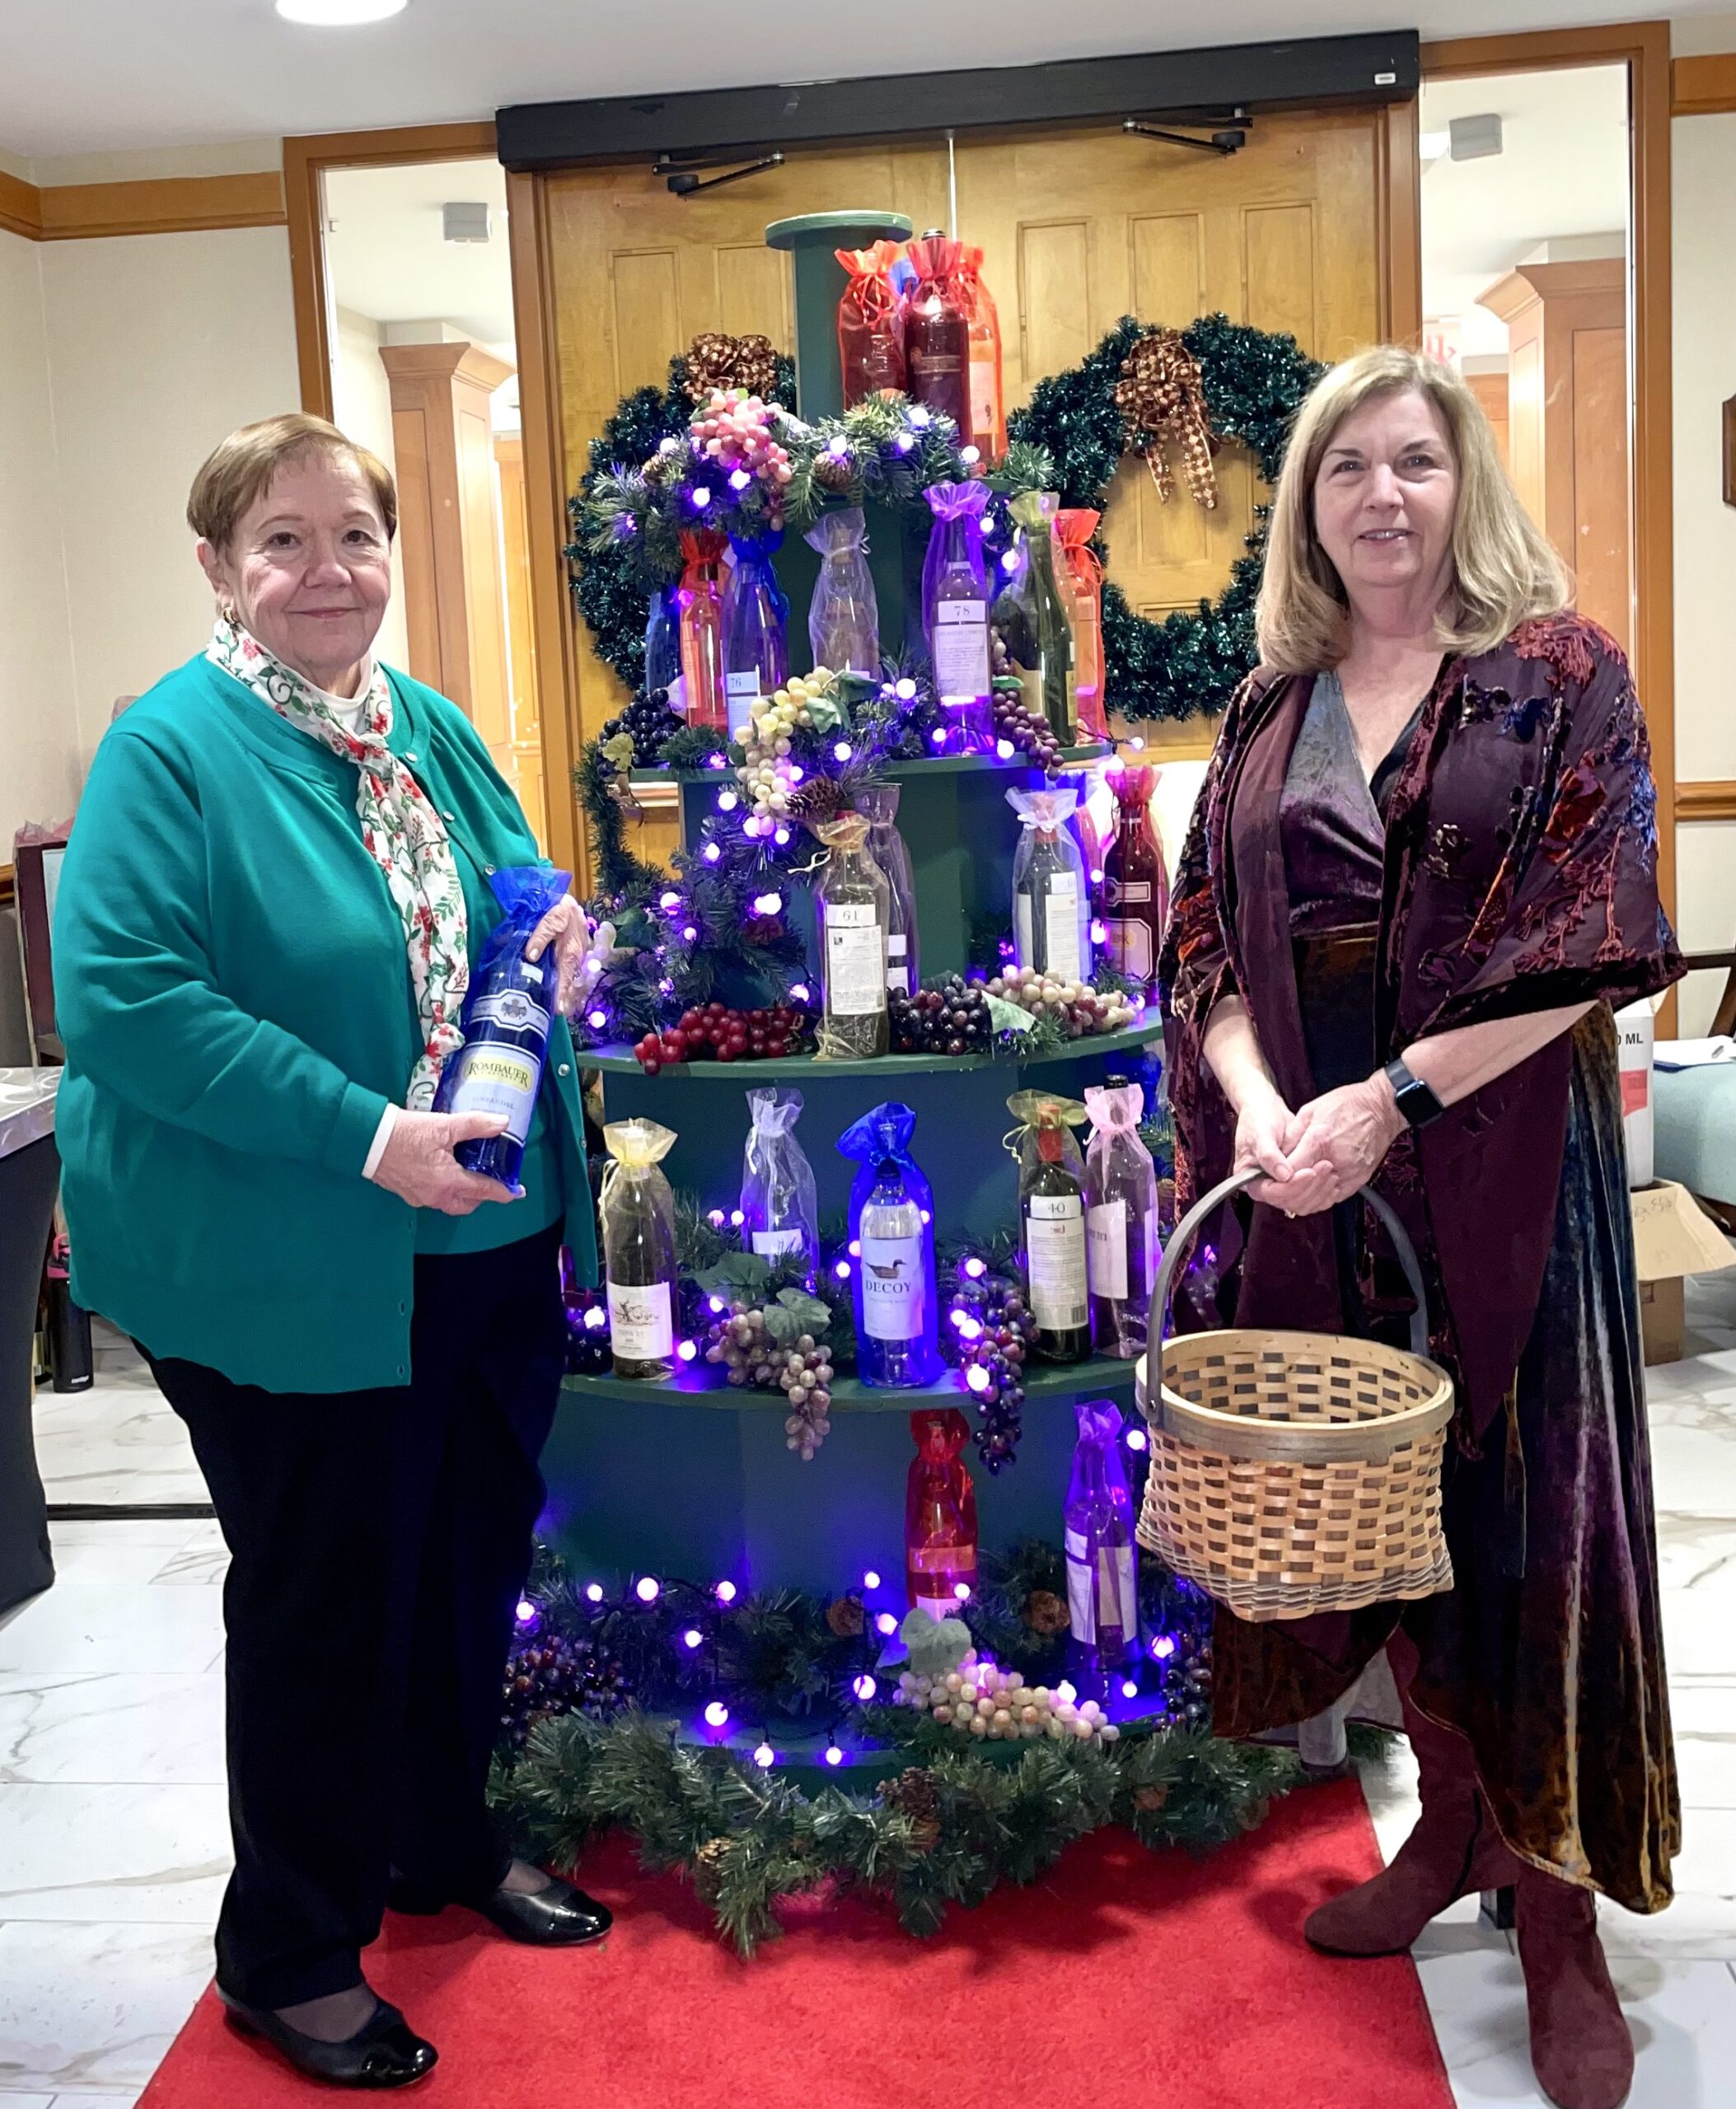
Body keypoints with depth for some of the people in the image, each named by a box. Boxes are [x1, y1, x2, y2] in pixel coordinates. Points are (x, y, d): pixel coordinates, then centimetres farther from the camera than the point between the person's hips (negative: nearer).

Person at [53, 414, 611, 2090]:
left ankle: (446, 1844, 44)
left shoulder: (431, 730, 8)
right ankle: (287, 1952, 29)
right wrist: (362, 1134, -27)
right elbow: (121, 997, -22)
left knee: (474, 1564, 19)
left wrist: (556, 930, -4)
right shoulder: (170, 750, -14)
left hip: (486, 1245, 7)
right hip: (290, 1281, -7)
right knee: (324, 1599, 7)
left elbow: (508, 893, 21)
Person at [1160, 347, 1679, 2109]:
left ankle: (1560, 1916, 17)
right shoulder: (1270, 709, 9)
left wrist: (1389, 1099, -19)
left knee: (1513, 1503, 2)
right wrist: (1251, 1098, -14)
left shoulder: (1558, 676, -4)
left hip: (1501, 1165, -4)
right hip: (1313, 1167, 4)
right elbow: (1207, 937, 5)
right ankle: (1451, 1820, 33)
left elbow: (1588, 943, -12)